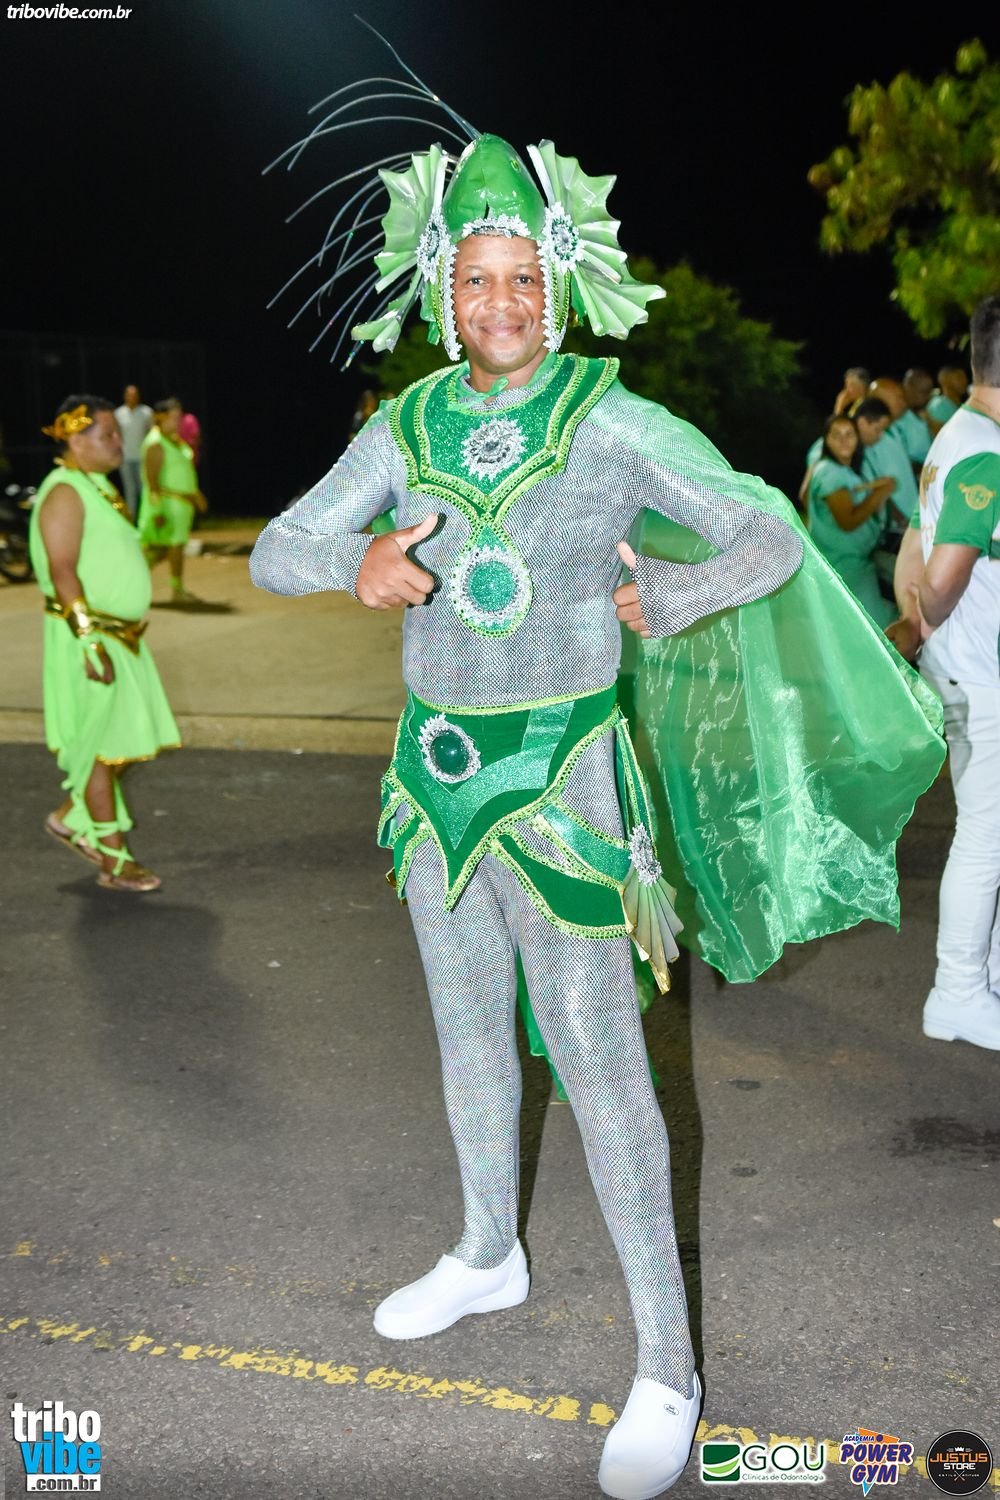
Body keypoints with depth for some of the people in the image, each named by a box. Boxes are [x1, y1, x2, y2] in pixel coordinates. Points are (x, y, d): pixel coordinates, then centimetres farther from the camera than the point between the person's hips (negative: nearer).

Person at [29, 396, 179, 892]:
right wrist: (90, 640, -26)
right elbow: (63, 572, -21)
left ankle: (71, 816, 29)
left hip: (121, 634, 9)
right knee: (105, 744, -3)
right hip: (88, 635, -9)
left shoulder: (99, 487, 15)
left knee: (128, 738, 13)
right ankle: (114, 860, 6)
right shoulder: (65, 493, -14)